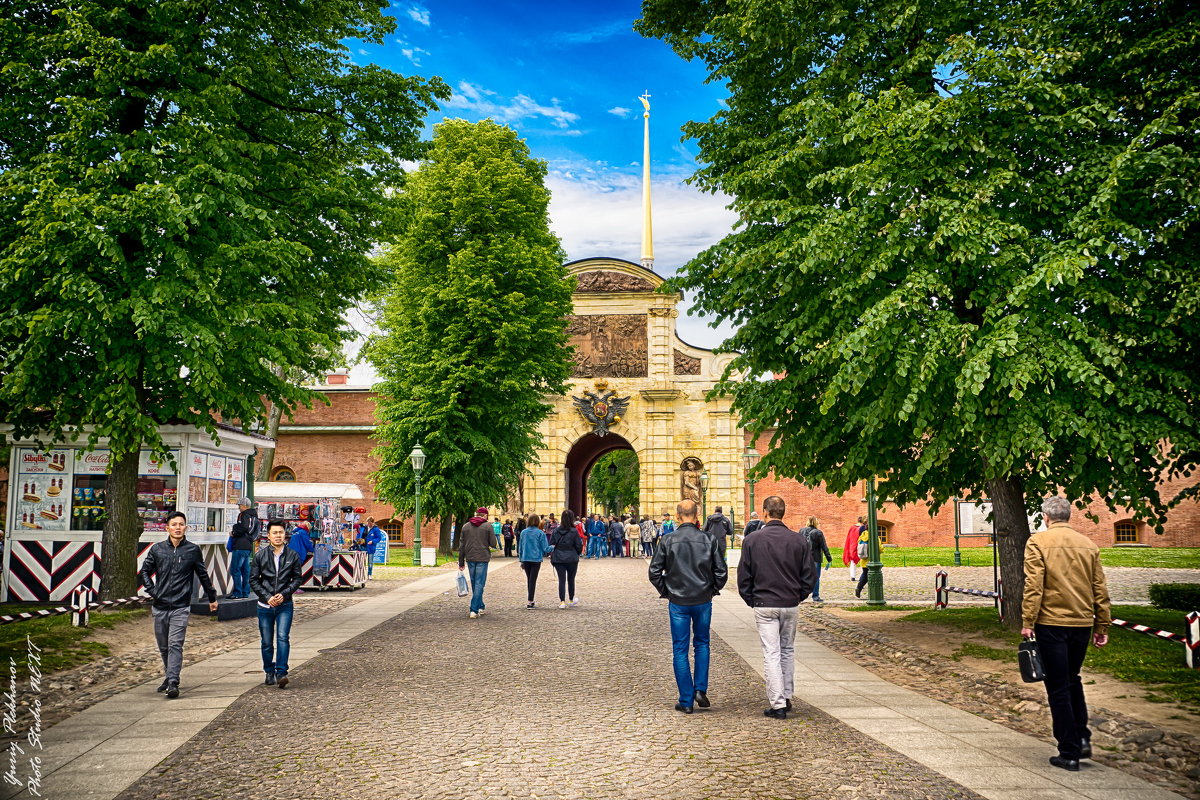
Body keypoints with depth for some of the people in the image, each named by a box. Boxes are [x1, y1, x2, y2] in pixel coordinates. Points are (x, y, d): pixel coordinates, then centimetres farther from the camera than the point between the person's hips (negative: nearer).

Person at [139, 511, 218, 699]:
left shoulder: (193, 550, 2)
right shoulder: (157, 549, 5)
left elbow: (203, 575, 13)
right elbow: (144, 572, 16)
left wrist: (212, 597, 21)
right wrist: (152, 591, 2)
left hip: (180, 607, -3)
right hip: (159, 607, 3)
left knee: (175, 645, -13)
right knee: (163, 647, 12)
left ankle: (173, 683, -16)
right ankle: (169, 677, 28)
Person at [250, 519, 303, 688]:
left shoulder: (292, 556, 2)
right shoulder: (260, 555, 2)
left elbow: (297, 579, 6)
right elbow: (253, 580, 3)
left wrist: (284, 594, -9)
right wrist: (267, 597, -9)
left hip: (285, 605, -1)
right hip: (265, 605, 1)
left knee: (283, 637, -16)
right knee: (266, 642, 8)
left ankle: (281, 673, -16)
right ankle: (269, 672, 23)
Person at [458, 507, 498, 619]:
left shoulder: (465, 526, 7)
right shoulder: (488, 526, -4)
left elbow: (461, 546, 7)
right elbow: (493, 544, -7)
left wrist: (461, 562, 11)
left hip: (470, 559, 4)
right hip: (482, 559, -4)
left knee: (474, 583, 17)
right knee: (479, 584, -1)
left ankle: (480, 606, 27)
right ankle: (474, 610, -7)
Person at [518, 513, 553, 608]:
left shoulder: (523, 532, 2)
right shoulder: (540, 533, -10)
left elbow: (520, 547, 9)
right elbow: (545, 548, -7)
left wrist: (521, 560, 19)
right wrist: (553, 548, 12)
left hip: (525, 559, 4)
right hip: (536, 559, -4)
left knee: (529, 579, 16)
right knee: (533, 580, 0)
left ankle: (530, 600, 23)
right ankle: (530, 602, -2)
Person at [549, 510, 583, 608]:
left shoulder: (556, 531, -3)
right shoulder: (574, 532, -10)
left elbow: (551, 545, 1)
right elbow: (579, 546, -5)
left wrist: (552, 556, 13)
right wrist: (576, 554, 15)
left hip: (558, 559, 1)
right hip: (571, 559, -1)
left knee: (561, 579, 4)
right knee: (571, 579, 14)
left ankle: (562, 601, -1)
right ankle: (572, 599, 29)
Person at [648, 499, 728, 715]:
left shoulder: (667, 541, -7)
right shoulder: (708, 540, -5)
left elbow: (654, 572, -8)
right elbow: (722, 572, -3)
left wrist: (665, 591, 7)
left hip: (678, 602, -1)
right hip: (703, 601, 1)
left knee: (680, 649, 6)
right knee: (702, 644, 20)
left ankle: (686, 701, 8)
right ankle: (700, 689, 9)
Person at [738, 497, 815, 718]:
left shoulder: (752, 540, -6)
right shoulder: (799, 540, -2)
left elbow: (743, 576, -1)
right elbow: (809, 575, 3)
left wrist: (751, 600, 10)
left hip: (764, 605, -2)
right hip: (791, 604, 2)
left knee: (771, 654, 0)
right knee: (788, 650, 18)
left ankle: (778, 704, -2)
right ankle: (786, 697, 24)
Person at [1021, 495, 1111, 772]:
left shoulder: (1038, 542, -6)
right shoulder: (1088, 544, 7)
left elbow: (1033, 585, -13)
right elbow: (1100, 589, 8)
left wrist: (1027, 622, -10)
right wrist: (1102, 626, 14)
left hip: (1051, 623, -4)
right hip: (1082, 623, 5)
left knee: (1058, 687, 3)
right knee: (1072, 679, 24)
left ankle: (1069, 753, 6)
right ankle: (1082, 738, 18)